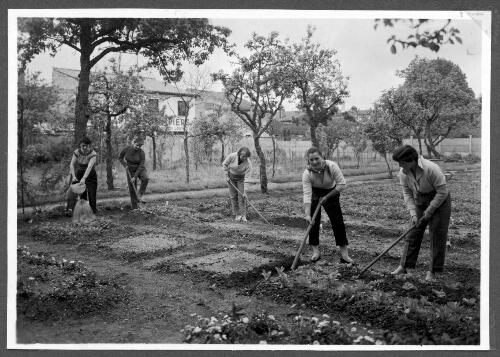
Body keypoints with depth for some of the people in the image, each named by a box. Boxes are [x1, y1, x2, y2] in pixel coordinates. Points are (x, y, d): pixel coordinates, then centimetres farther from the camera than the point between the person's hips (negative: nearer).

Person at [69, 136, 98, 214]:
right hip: (79, 174, 3)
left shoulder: (93, 154, -20)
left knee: (91, 193, -7)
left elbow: (89, 167, -33)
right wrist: (73, 176, -28)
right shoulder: (76, 152, -9)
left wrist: (84, 178, -45)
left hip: (90, 175, -3)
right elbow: (72, 164, -13)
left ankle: (93, 212, 1)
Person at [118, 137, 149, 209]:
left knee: (146, 178, -34)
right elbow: (120, 157, 4)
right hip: (130, 170, 2)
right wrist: (125, 165, -12)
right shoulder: (126, 149, -14)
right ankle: (134, 207, 9)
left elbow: (141, 166, -19)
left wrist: (135, 177, -23)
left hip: (140, 170, -2)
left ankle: (141, 194, -19)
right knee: (132, 189, 0)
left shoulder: (141, 152, -19)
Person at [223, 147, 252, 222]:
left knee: (241, 197, -10)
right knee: (233, 196, -1)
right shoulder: (232, 156, -28)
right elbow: (225, 164, -8)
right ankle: (237, 215, 6)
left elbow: (247, 178, -28)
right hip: (231, 177, 1)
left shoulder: (248, 164, -29)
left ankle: (243, 215, -7)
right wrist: (227, 175, -9)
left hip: (241, 178, -1)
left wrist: (245, 192, -30)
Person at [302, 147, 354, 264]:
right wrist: (307, 215, -39)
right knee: (313, 221, -7)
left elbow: (342, 185, -24)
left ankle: (344, 254, -5)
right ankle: (316, 251, 5)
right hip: (315, 194, 0)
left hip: (331, 193, 0)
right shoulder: (307, 174, -28)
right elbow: (307, 195, -32)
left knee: (338, 221, -7)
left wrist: (326, 197, -21)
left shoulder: (332, 166, -30)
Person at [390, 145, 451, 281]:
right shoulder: (403, 173, -13)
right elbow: (407, 194, -5)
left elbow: (442, 192, -23)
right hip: (420, 202, 5)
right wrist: (413, 213, -14)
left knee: (436, 237, -3)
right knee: (413, 234, 3)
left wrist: (429, 211, -19)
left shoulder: (431, 169, -31)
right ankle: (404, 266, 9)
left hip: (439, 202, -5)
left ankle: (432, 271, 7)